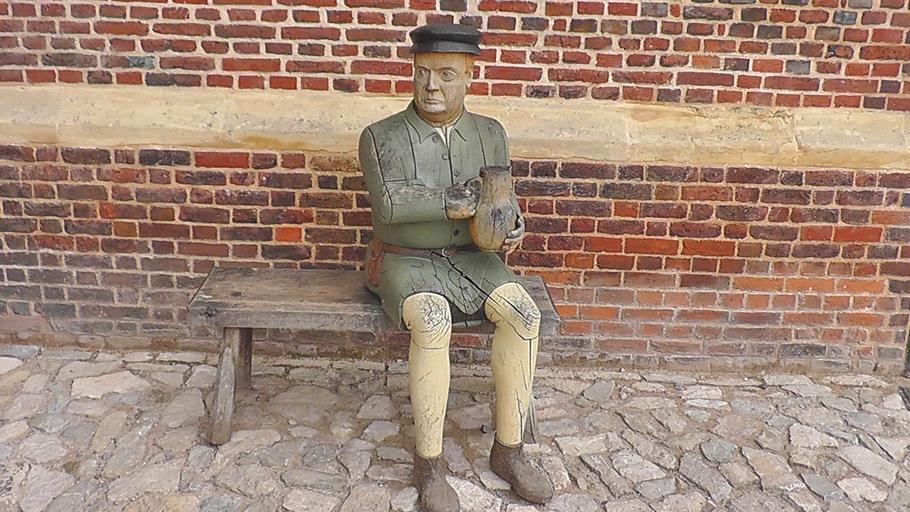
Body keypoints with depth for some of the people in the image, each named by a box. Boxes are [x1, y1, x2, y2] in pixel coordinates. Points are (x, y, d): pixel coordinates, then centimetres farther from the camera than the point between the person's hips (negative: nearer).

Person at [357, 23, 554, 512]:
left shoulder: (490, 134, 5)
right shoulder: (381, 136, -7)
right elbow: (390, 206, -20)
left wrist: (511, 226, -16)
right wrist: (458, 203, -18)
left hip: (469, 257, 4)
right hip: (405, 262, -3)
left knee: (523, 313, -24)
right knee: (433, 322, -35)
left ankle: (507, 449, -9)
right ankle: (429, 462, -19)